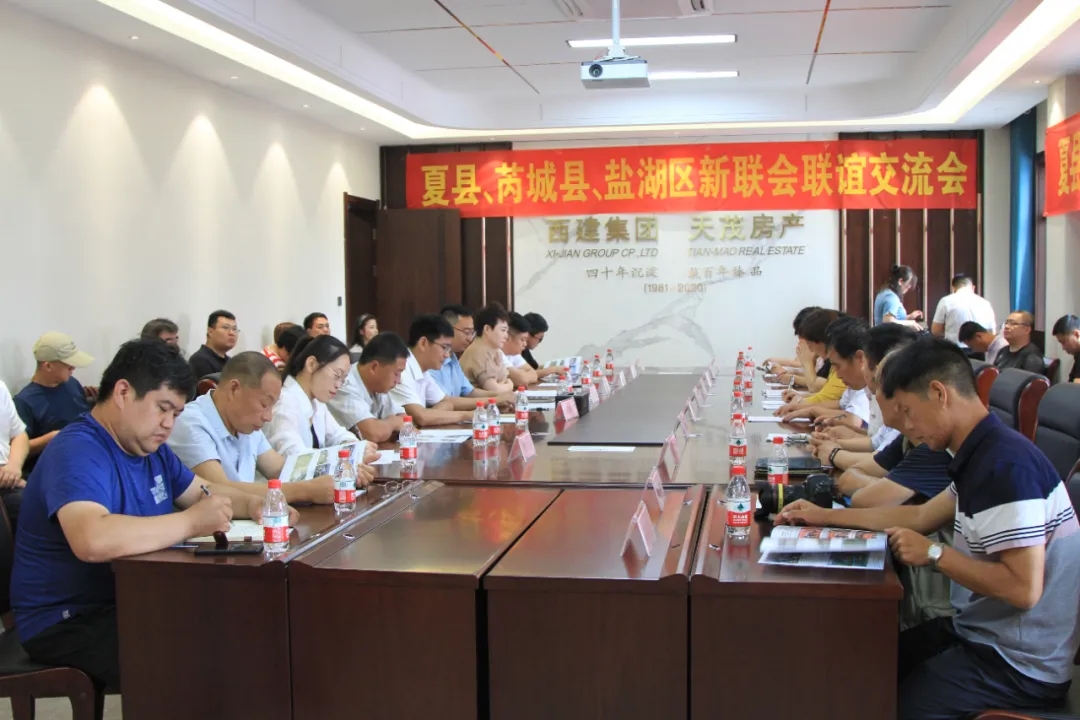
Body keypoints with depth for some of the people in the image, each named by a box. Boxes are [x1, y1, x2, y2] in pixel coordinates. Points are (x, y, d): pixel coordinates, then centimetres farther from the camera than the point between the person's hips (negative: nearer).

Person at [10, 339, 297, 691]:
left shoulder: (151, 448, 9)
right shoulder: (77, 452, -21)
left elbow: (202, 491, 22)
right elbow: (93, 540, -39)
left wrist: (252, 506, 0)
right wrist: (191, 522, -31)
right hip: (70, 622, -9)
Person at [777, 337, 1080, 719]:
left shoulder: (1006, 467, -24)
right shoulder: (984, 457, 6)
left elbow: (1023, 588, -29)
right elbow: (922, 515, 19)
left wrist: (934, 554, -18)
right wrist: (826, 516, 19)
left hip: (1019, 665, -9)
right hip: (982, 633, 9)